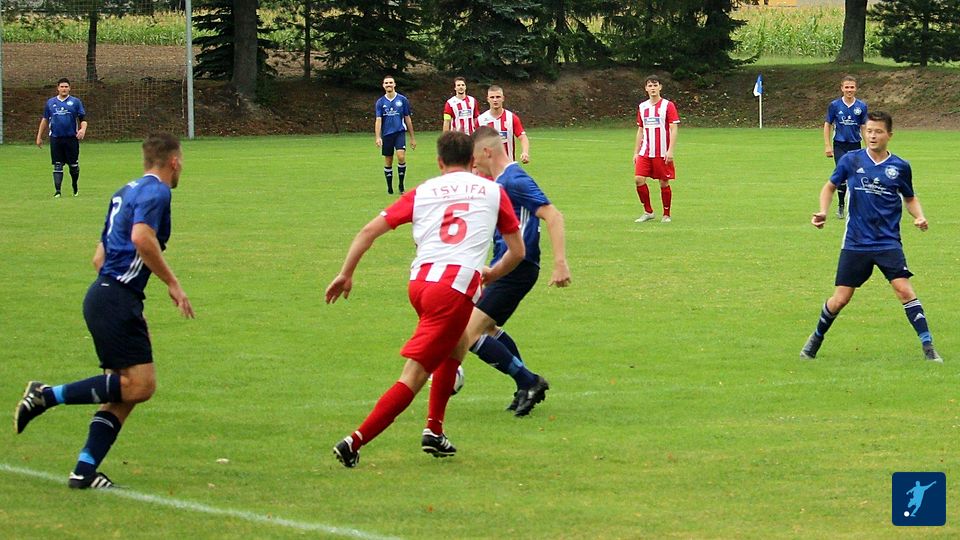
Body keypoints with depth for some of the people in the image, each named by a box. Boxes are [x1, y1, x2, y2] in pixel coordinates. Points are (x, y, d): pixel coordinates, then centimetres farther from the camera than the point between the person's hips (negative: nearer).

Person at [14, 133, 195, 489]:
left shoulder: (125, 193, 22)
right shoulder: (156, 191, -7)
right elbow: (142, 238, -25)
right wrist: (172, 284, -17)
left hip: (104, 295, 10)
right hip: (118, 299, -10)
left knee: (124, 394, 6)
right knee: (140, 384, -14)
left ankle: (85, 471, -1)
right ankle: (47, 396, -13)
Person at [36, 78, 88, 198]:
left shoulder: (75, 102, 5)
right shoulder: (50, 102, 11)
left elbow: (83, 118, 3)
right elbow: (45, 120, 18)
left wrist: (83, 129, -17)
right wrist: (39, 136, 15)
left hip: (71, 138, -1)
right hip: (55, 138, 1)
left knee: (74, 165, 5)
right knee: (57, 165, -2)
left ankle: (75, 188, 25)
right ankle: (57, 191, -2)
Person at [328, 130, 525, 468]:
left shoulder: (422, 192, 18)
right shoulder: (493, 191, 16)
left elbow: (370, 230, 9)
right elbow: (517, 252, 21)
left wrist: (346, 274, 14)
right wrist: (492, 275, 39)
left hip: (419, 281, 4)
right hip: (458, 285, -4)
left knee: (456, 346, 30)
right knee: (414, 377, -4)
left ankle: (434, 431, 26)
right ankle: (355, 442, -13)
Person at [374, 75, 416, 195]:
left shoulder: (402, 100, 3)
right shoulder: (380, 102, 4)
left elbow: (407, 119, 8)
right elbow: (378, 120, -2)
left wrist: (412, 138, 9)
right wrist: (377, 137, -15)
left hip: (400, 132, -2)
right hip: (386, 134, 2)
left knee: (401, 156, -19)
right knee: (388, 162, 6)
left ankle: (401, 184, -6)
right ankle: (389, 187, 19)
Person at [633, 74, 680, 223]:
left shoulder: (667, 105, -4)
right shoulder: (642, 107, 11)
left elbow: (674, 129, -8)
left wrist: (670, 151, -17)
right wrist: (636, 152, 13)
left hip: (662, 153, -4)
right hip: (645, 152, 4)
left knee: (664, 183, 1)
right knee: (639, 179, -9)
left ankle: (666, 215, 14)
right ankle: (648, 212, 5)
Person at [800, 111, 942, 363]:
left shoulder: (900, 167, 1)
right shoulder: (851, 160, -1)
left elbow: (910, 198, 16)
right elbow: (830, 186, 14)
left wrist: (919, 216, -3)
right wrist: (823, 212, -2)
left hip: (889, 243, 0)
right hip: (856, 243, 0)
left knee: (904, 289, -16)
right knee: (840, 298, 3)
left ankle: (928, 347, -11)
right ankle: (816, 339, 28)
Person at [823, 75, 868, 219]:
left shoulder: (861, 106, 3)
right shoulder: (834, 105, -2)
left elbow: (864, 127, 9)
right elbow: (827, 125, 4)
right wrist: (827, 146, -1)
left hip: (855, 145, 2)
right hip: (840, 145, -2)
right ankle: (841, 206, 5)